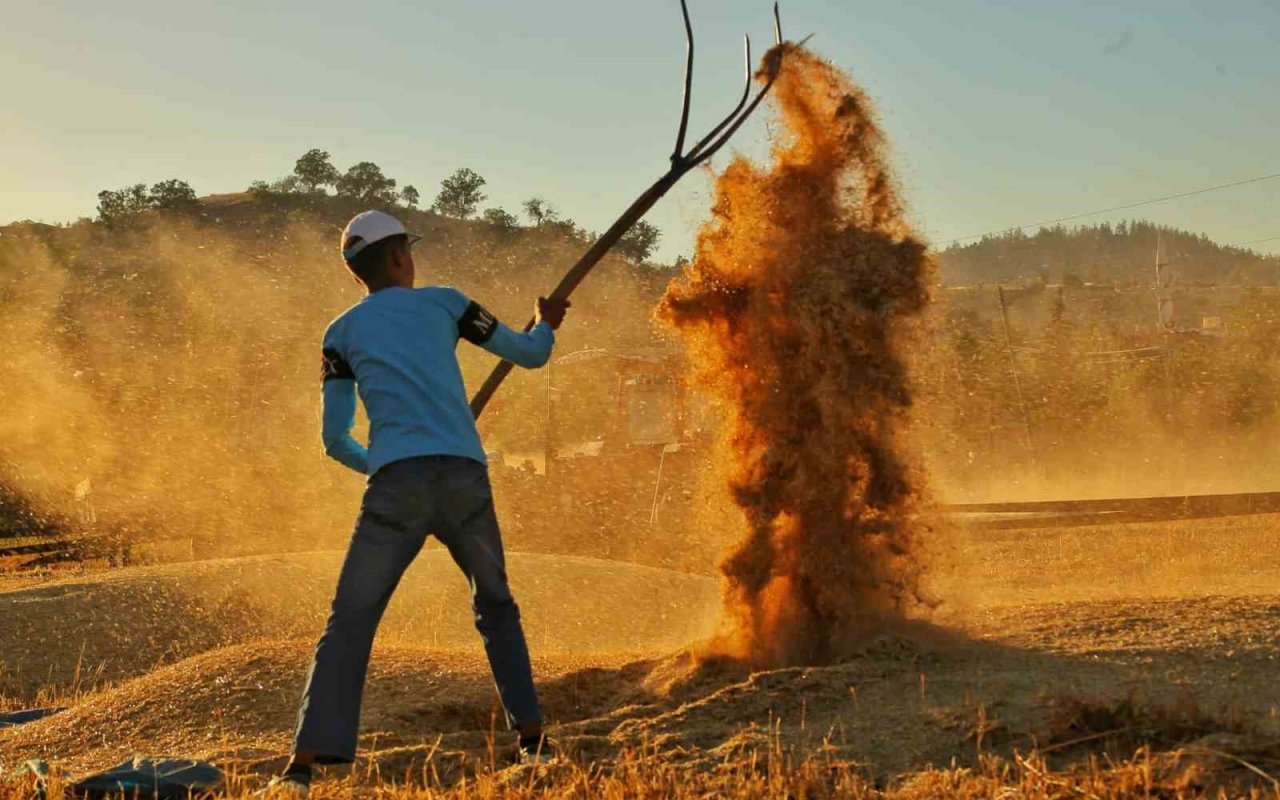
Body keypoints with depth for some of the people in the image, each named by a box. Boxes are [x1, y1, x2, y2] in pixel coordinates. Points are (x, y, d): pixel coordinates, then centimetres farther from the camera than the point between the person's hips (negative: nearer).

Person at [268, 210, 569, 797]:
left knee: (349, 623, 1)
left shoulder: (342, 332, 14)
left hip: (397, 485, -1)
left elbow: (336, 442, 11)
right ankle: (531, 741, 17)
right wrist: (547, 324, 44)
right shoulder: (444, 303, 15)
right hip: (465, 479, 1)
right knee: (496, 609, 21)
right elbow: (531, 355, 22)